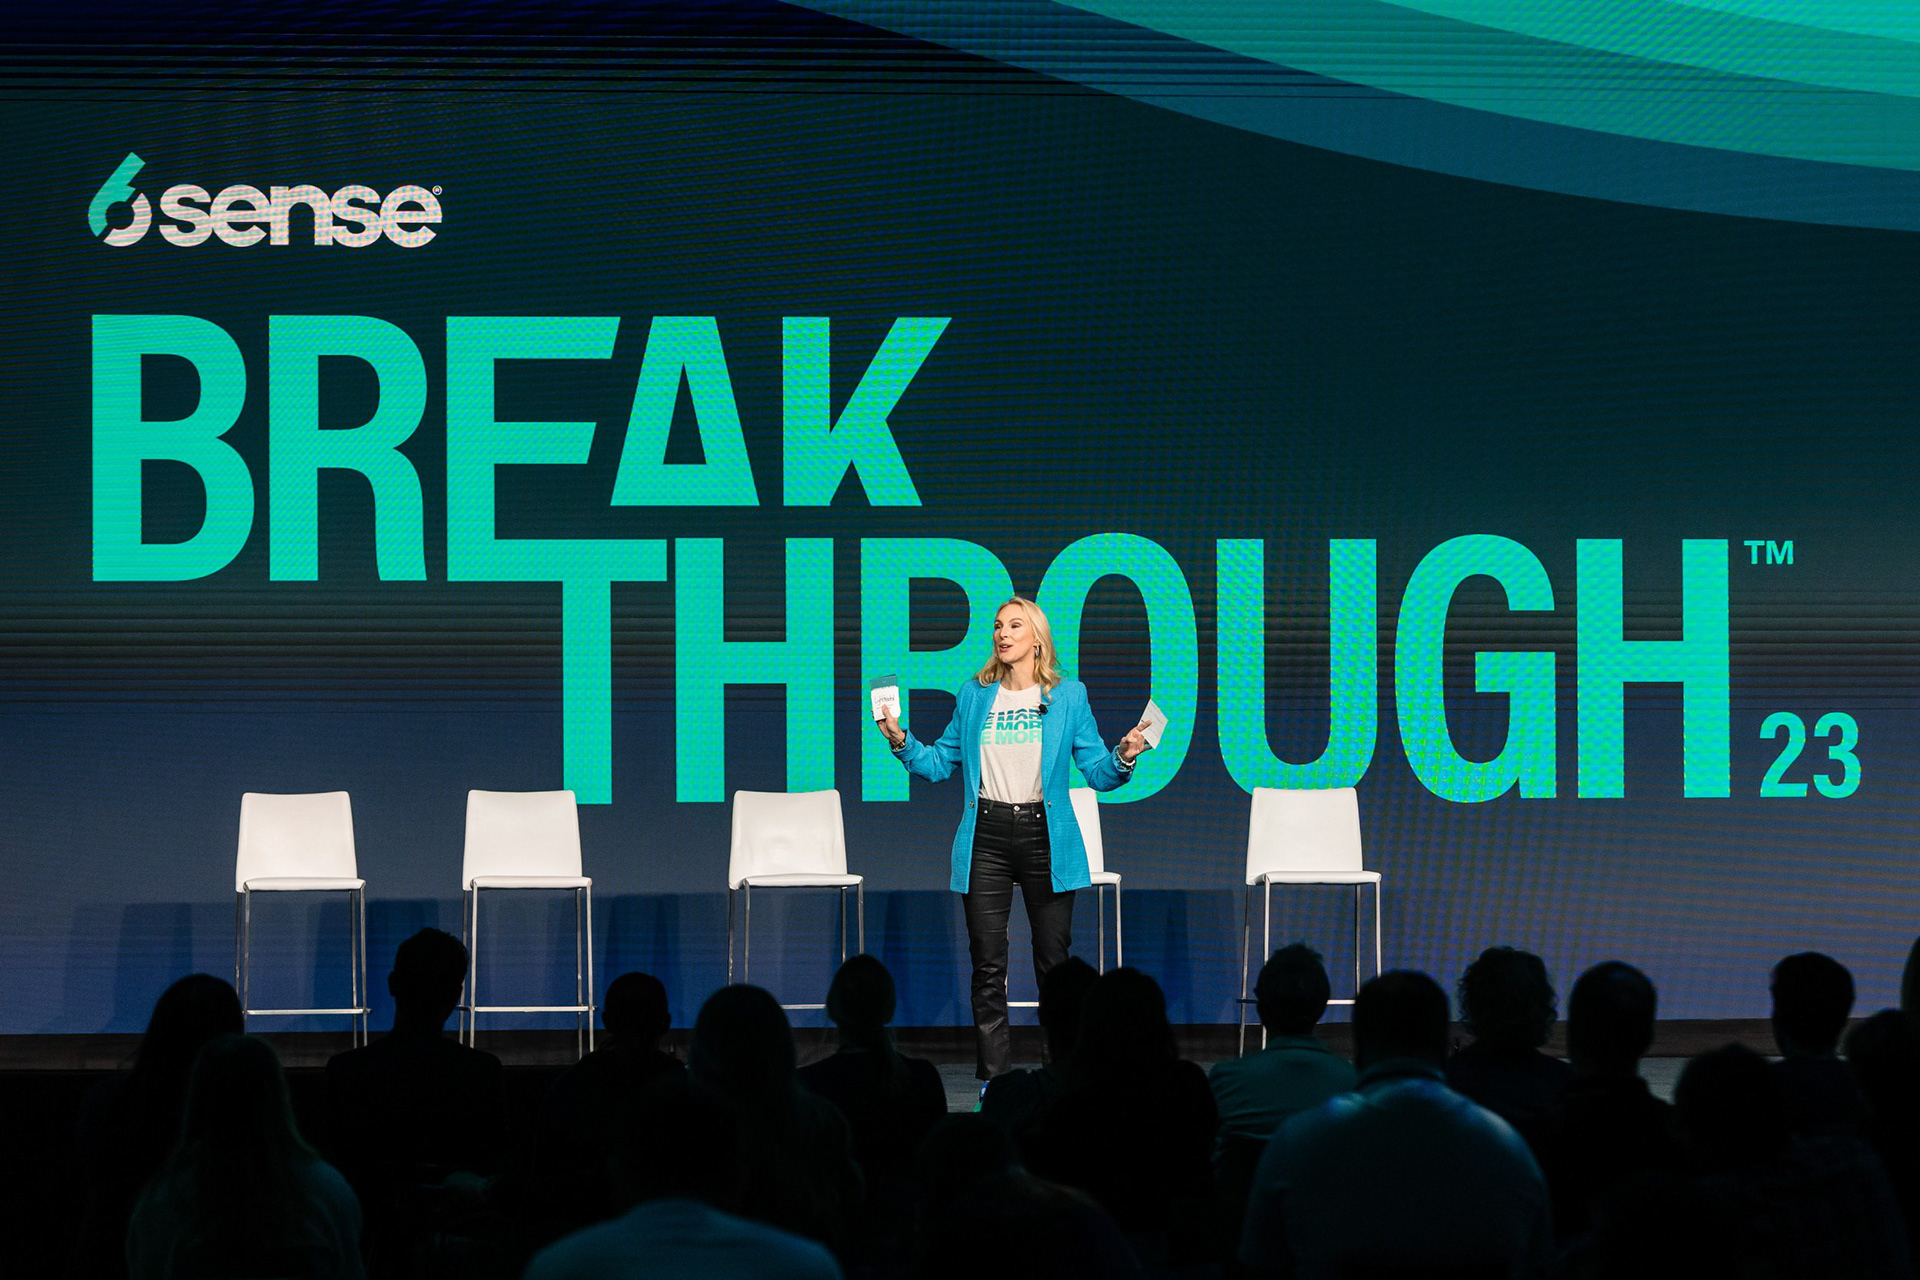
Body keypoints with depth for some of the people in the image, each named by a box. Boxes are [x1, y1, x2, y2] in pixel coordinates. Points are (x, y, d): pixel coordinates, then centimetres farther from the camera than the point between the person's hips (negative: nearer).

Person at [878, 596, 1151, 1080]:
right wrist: (902, 742, -3)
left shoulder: (1068, 696, 3)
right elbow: (941, 763, 13)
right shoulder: (974, 695, 9)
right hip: (985, 838, 1)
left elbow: (1096, 772, 2)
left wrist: (1124, 757, -17)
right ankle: (993, 1078, 6)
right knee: (988, 966, 1)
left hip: (1044, 837, -1)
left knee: (1053, 962, 3)